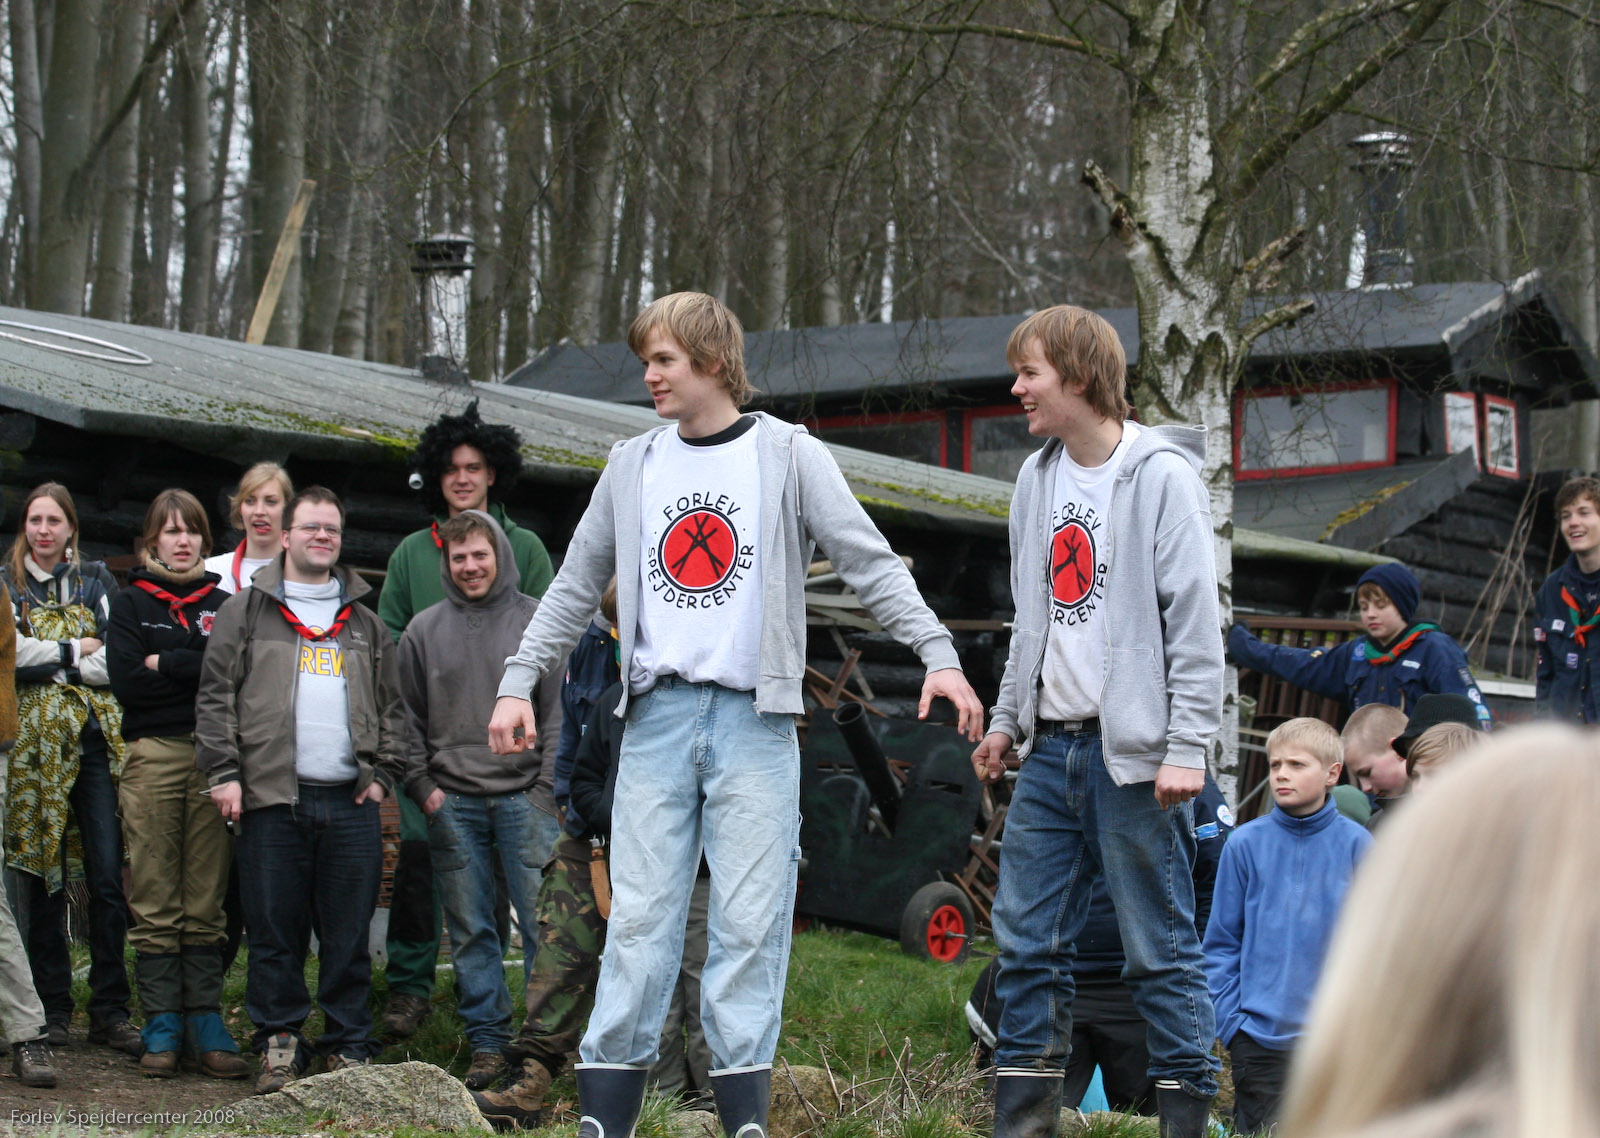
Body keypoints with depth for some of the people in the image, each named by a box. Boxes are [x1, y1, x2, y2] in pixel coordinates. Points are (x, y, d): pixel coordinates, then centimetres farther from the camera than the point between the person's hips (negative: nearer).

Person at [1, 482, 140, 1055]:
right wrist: (79, 650, -5)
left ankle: (110, 1009, -1)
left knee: (109, 877, -6)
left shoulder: (96, 579, 13)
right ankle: (52, 1008, 10)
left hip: (95, 738, 1)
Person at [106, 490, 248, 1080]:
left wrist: (165, 664, -4)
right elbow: (125, 682, -3)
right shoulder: (130, 605, 12)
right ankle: (162, 1025, 0)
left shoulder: (223, 603, 16)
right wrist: (198, 668, -5)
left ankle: (206, 1022, 1)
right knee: (154, 901, -3)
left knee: (207, 901, -1)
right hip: (153, 759, -1)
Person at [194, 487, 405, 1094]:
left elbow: (392, 707, 18)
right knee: (274, 931, 0)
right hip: (270, 799, -2)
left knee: (349, 935, 3)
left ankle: (349, 1048, 9)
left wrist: (383, 772, 5)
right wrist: (223, 773, -5)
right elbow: (215, 697, 4)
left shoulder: (366, 623, 18)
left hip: (350, 801, 2)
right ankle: (279, 1044, 9)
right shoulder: (246, 611, 9)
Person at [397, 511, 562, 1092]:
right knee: (470, 931, 4)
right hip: (452, 803, 2)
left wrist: (547, 787, -5)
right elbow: (409, 718, 13)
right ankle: (487, 1040, 9)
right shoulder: (423, 630, 11)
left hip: (525, 798, -2)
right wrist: (422, 786, 2)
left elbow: (559, 710, 3)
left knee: (543, 922, -5)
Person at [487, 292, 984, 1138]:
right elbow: (576, 586, 18)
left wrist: (938, 655, -13)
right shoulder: (631, 467, 13)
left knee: (750, 921, -4)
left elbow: (870, 562, -3)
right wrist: (519, 682, 11)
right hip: (656, 717, 3)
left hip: (754, 718, -2)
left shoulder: (788, 456, 3)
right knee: (639, 916, -1)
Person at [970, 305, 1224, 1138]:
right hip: (1051, 748, 7)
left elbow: (1195, 623, -12)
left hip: (1132, 753, -7)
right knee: (1027, 942, 6)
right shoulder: (1037, 476, 14)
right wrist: (1006, 720, 19)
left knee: (1160, 947, -3)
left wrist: (1186, 748, -17)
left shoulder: (1161, 475, -8)